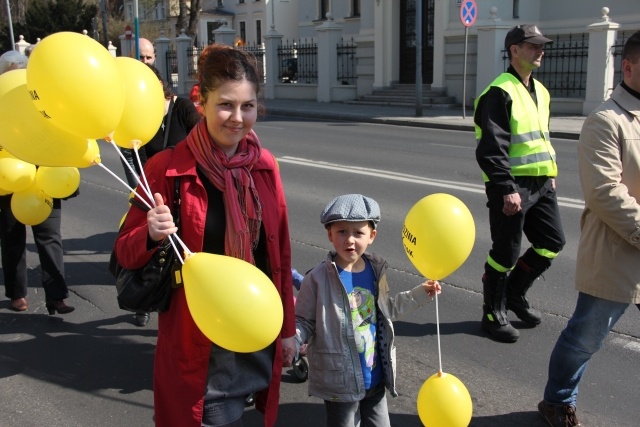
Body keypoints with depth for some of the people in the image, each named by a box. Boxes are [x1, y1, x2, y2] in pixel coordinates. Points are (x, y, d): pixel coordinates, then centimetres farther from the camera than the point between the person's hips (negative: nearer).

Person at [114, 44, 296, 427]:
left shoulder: (265, 165, -1)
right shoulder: (168, 168, -13)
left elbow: (280, 251, 5)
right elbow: (125, 253, -7)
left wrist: (287, 326, 8)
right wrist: (152, 235, -29)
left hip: (259, 332, 4)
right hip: (200, 340, -4)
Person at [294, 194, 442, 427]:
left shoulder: (375, 271, -1)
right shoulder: (319, 278, -19)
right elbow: (303, 322, -14)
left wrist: (420, 294, 14)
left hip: (375, 378, 6)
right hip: (340, 382, -5)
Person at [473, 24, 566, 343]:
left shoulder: (540, 91, 16)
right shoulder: (500, 92, -13)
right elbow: (491, 148, -20)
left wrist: (551, 173, 19)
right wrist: (507, 189, -23)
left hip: (541, 184, 9)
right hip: (512, 186, -9)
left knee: (552, 242, 13)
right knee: (505, 253, 0)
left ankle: (514, 293, 31)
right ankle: (493, 314, 18)